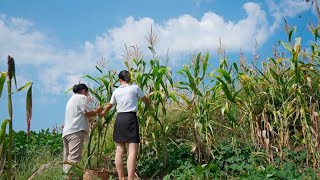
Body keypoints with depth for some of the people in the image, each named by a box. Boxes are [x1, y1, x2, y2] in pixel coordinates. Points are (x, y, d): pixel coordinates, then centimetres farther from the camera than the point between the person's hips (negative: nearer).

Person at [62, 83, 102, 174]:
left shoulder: (71, 99, 30)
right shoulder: (82, 97, 3)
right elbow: (89, 113, -6)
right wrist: (97, 111, 12)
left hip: (67, 131, 9)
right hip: (76, 130, -9)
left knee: (68, 159, 6)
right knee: (73, 158, -17)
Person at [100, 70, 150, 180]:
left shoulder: (116, 91, 12)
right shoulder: (135, 88, 1)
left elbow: (109, 105, 27)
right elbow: (146, 100, 15)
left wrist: (103, 113, 47)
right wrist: (148, 104, 39)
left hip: (119, 119, 5)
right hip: (130, 118, -5)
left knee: (119, 150, 7)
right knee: (132, 151, -8)